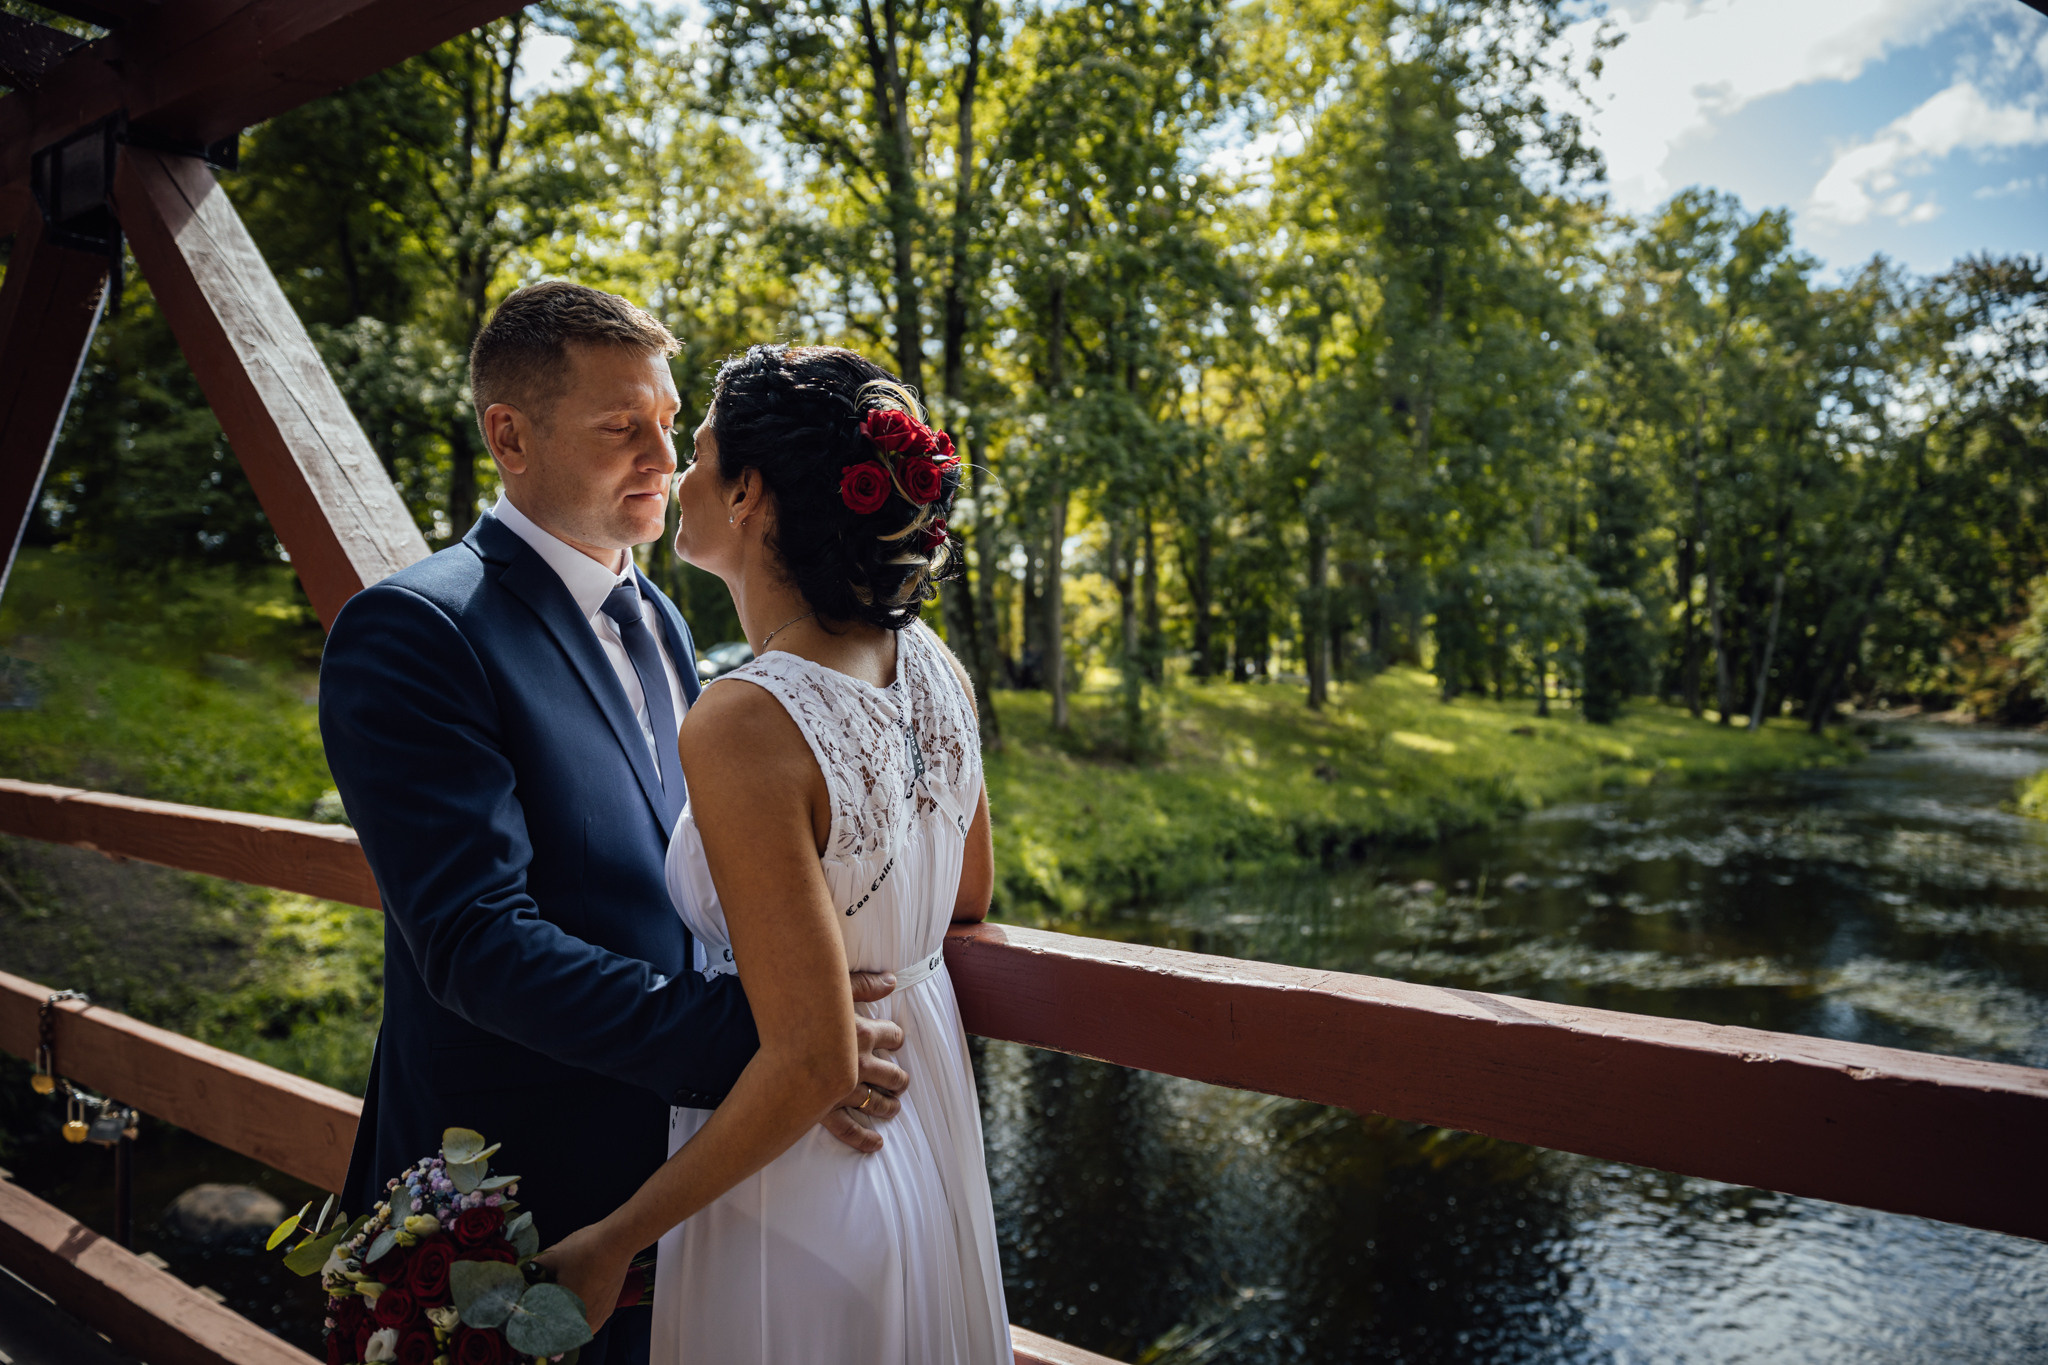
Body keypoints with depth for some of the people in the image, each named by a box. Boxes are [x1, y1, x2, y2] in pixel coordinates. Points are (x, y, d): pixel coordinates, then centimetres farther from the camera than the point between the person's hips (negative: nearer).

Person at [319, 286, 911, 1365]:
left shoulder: (656, 618, 8)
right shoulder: (412, 629, -18)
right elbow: (477, 941, -26)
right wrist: (749, 1037, -30)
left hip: (674, 1170, 7)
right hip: (524, 1192, -7)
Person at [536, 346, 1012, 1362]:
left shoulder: (744, 724, -28)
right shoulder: (931, 667, -6)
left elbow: (810, 1063, -26)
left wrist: (611, 1243, -16)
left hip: (797, 1194, -7)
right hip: (929, 1146, 7)